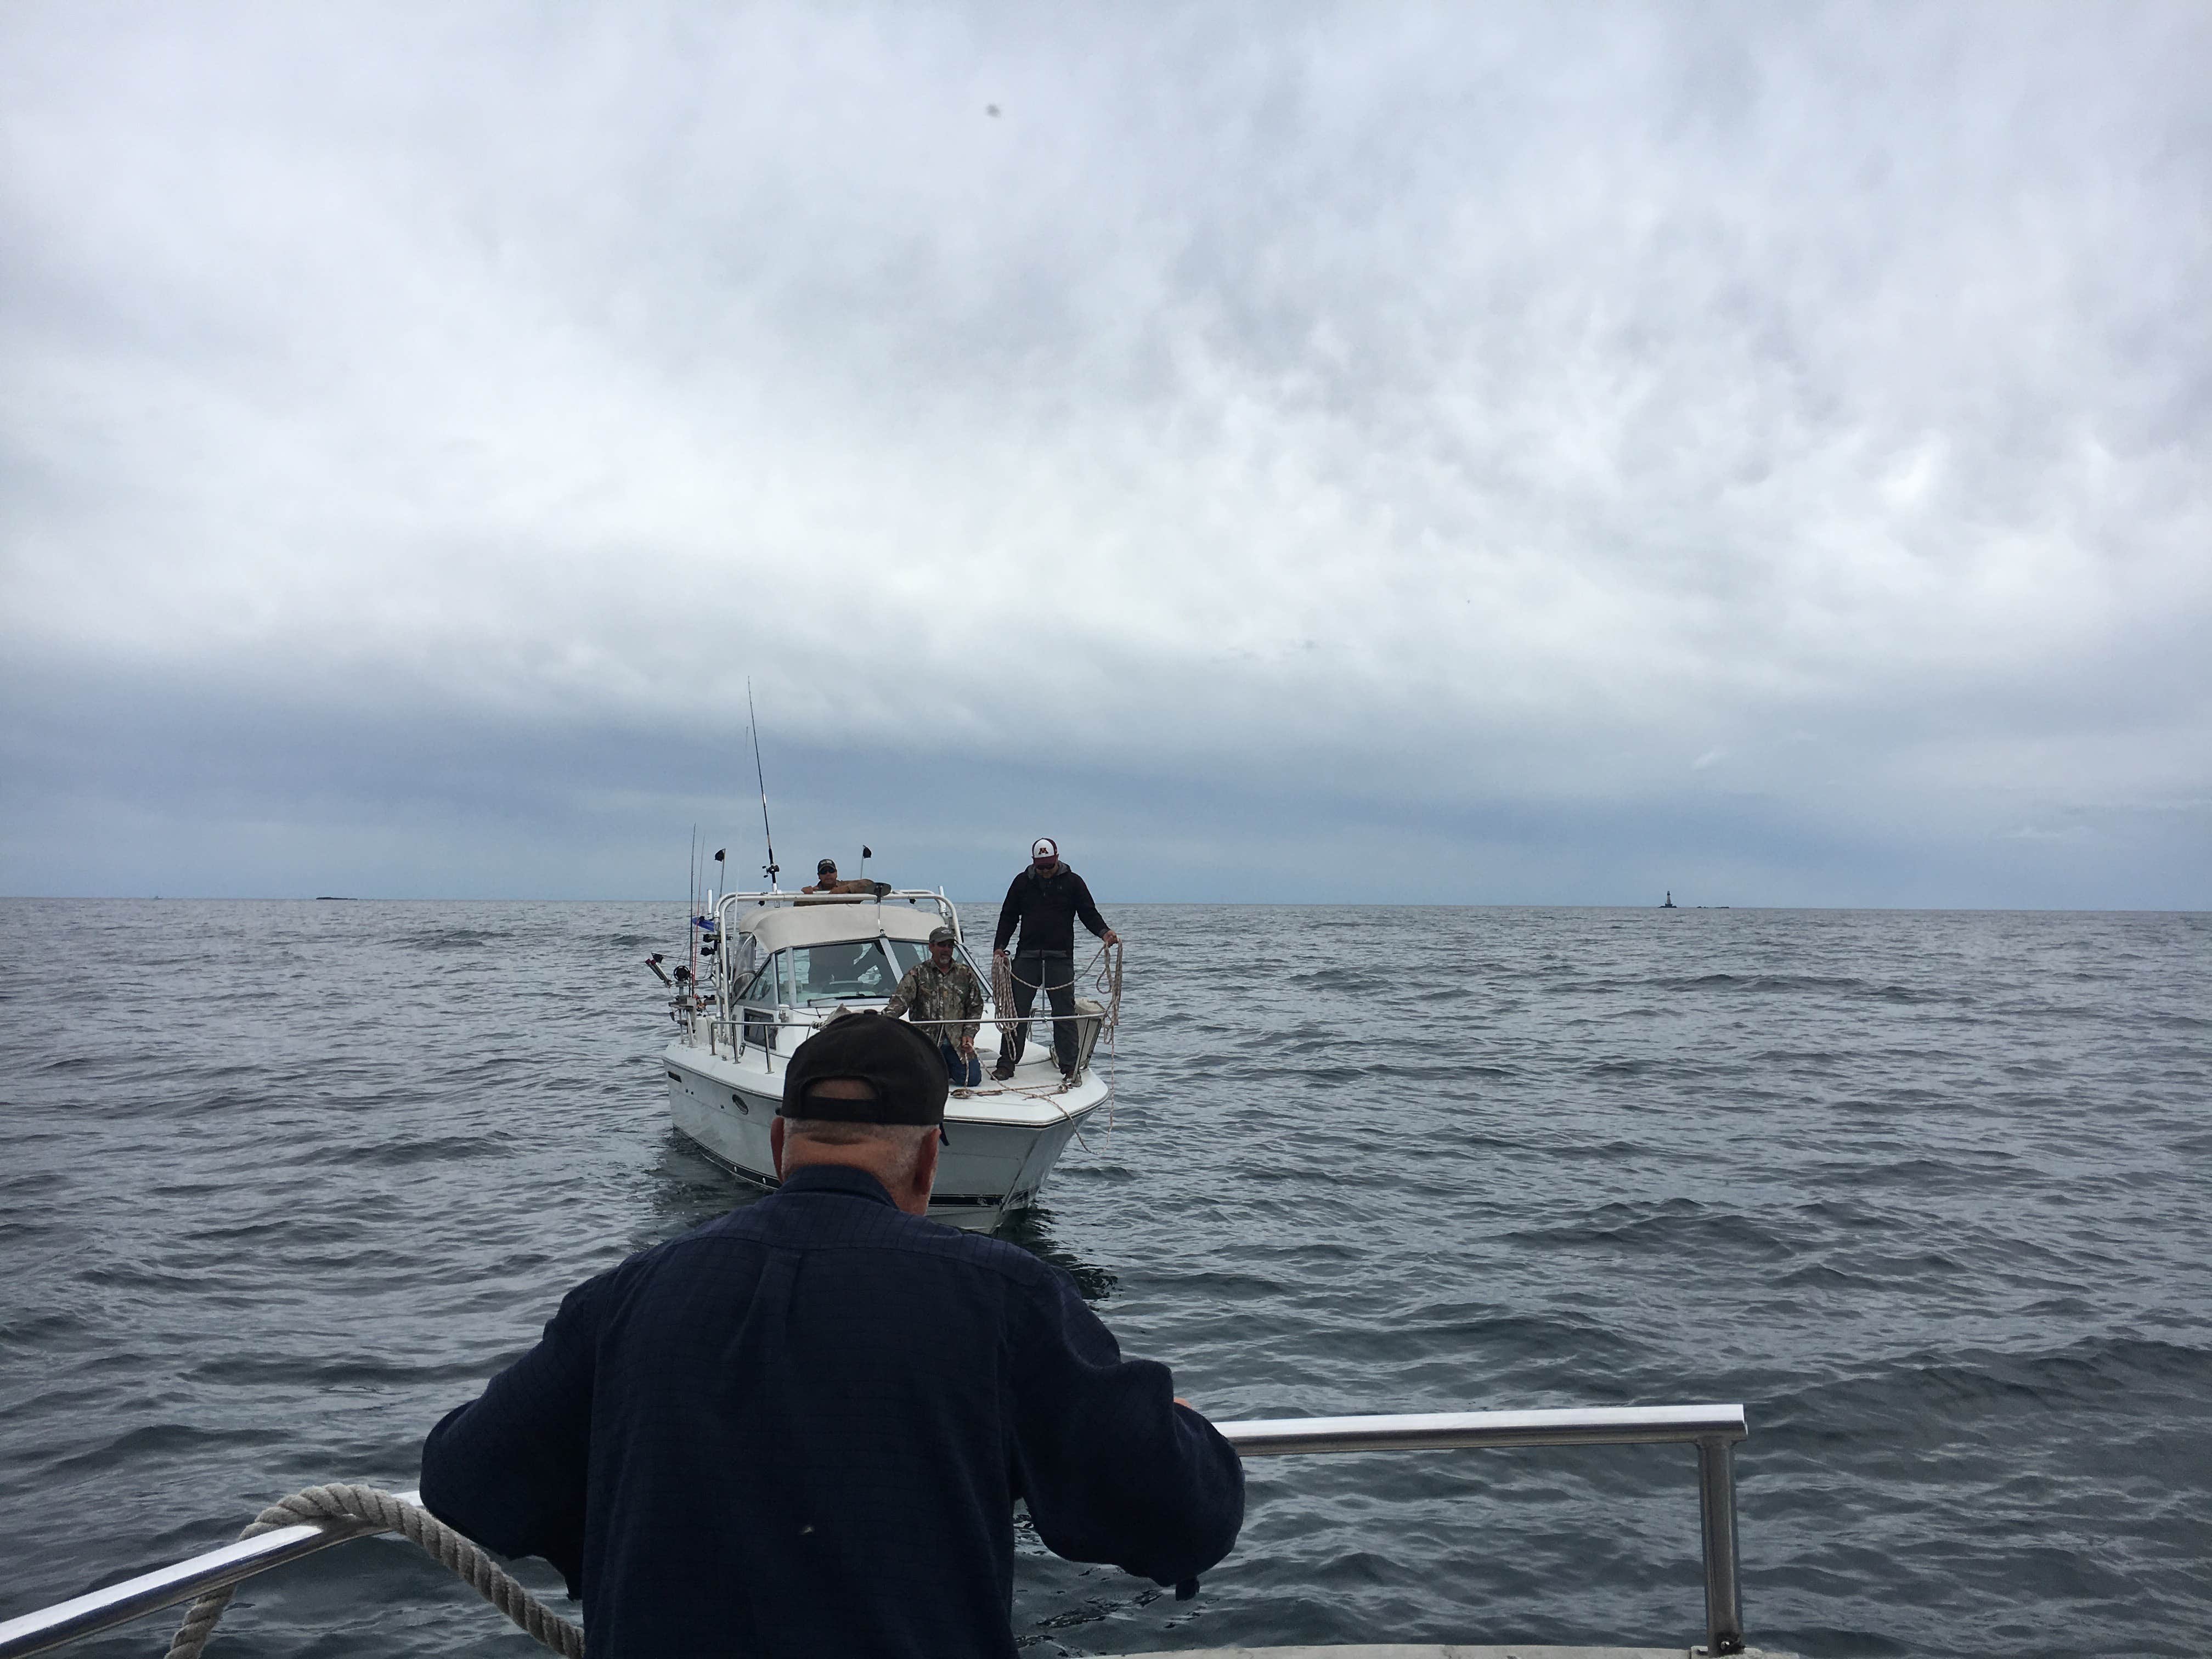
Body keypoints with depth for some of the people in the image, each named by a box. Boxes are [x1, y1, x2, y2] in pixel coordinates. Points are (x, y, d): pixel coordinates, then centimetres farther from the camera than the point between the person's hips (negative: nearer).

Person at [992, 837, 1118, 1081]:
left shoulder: (1072, 882, 5)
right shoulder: (1023, 882, 9)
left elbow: (1089, 913, 5)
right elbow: (1008, 916, 12)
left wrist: (1104, 932, -15)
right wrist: (999, 947, 0)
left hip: (1061, 959, -1)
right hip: (1027, 957, 1)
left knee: (1065, 1014, 1)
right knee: (1016, 1011, 1)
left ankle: (1069, 1067, 8)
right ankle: (1007, 1064, 8)